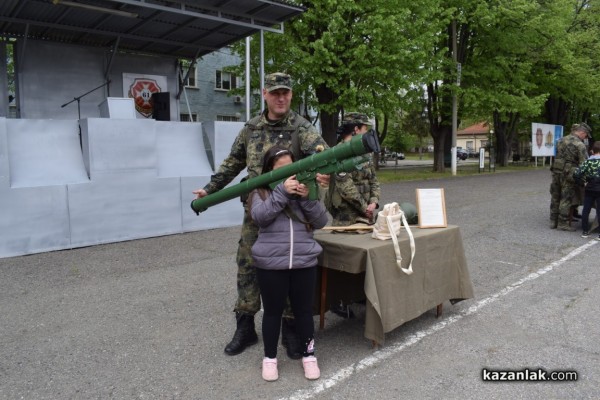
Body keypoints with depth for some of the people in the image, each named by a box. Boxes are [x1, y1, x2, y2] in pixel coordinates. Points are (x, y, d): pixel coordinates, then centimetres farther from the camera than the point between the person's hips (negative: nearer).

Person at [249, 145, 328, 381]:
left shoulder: (305, 188, 7)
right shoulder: (261, 191, 2)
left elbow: (321, 221, 0)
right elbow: (260, 217, -17)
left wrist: (307, 198, -16)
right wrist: (282, 191, -22)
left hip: (304, 262, 2)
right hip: (270, 264, -1)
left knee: (304, 310, 13)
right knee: (273, 311, 12)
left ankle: (308, 355, 31)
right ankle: (270, 357, 29)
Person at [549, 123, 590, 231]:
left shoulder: (561, 140, 9)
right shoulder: (580, 145, -12)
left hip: (556, 172, 7)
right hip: (569, 174, -7)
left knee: (555, 198, 13)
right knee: (567, 200, 2)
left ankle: (553, 222, 19)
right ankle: (563, 224, 7)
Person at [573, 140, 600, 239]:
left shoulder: (588, 161, -3)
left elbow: (577, 174, -11)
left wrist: (584, 182, 1)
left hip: (589, 190, 2)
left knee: (586, 210, 10)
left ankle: (585, 231, 15)